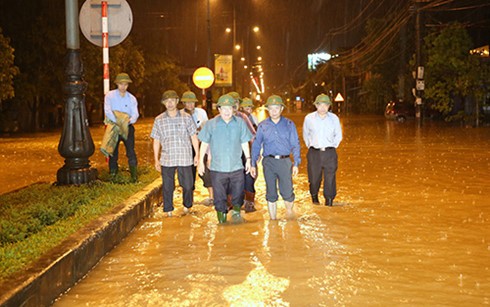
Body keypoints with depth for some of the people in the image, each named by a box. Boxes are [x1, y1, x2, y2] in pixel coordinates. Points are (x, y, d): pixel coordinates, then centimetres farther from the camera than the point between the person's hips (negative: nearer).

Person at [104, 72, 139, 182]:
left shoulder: (132, 98, 7)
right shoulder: (110, 95, 1)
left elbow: (135, 114, 0)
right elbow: (107, 111, -11)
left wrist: (130, 120, -23)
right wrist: (118, 121, -24)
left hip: (128, 127, 0)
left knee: (131, 151, -8)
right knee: (113, 151, 6)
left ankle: (134, 175, -7)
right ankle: (113, 173, 19)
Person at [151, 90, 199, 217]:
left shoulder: (186, 118, 3)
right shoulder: (159, 120, 4)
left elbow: (193, 136, 7)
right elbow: (156, 141, 8)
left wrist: (197, 154, 4)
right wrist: (156, 160, 6)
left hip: (185, 158, 0)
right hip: (167, 159, 0)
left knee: (187, 185, 3)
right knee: (167, 187, 3)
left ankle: (187, 206, 27)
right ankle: (168, 210, 17)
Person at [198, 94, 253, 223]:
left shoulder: (240, 123, 2)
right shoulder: (211, 124, -1)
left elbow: (244, 143, 11)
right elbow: (204, 144, 6)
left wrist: (248, 159, 11)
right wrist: (201, 161, 5)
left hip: (236, 167, 1)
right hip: (217, 168, -1)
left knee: (238, 194, 5)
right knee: (219, 197, 7)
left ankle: (236, 211, 25)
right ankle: (222, 220, 18)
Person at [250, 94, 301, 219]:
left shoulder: (289, 124, 5)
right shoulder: (262, 126, 7)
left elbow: (295, 145, 4)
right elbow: (256, 145, 10)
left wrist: (296, 163, -3)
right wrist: (253, 164, 5)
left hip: (285, 161, -1)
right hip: (269, 162, 1)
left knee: (287, 192, -3)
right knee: (271, 193, 6)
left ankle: (290, 212, 26)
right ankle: (273, 219, 18)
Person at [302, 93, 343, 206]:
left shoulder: (334, 118, 2)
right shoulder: (309, 118, 1)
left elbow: (338, 135, 14)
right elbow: (305, 134, 16)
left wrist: (333, 146, 7)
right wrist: (310, 146, 10)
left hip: (329, 153, 0)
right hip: (314, 153, 0)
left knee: (330, 177, -3)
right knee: (314, 177, 6)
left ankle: (329, 199, 9)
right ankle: (314, 195, 30)